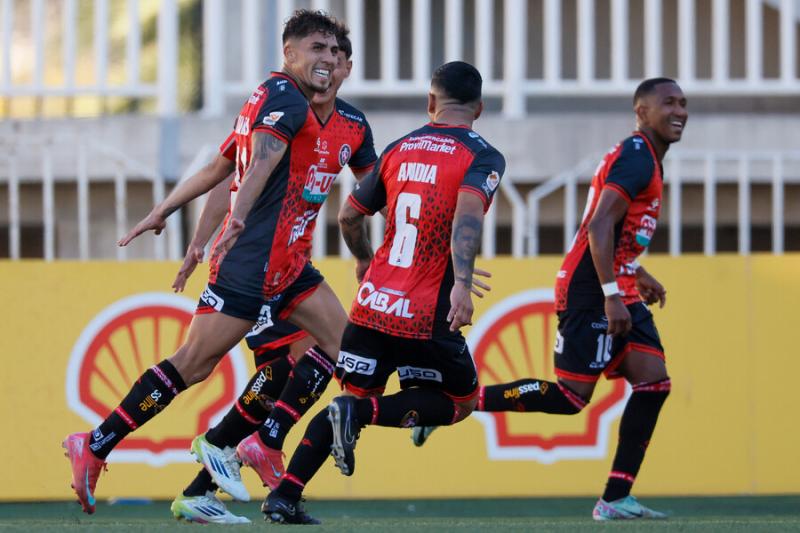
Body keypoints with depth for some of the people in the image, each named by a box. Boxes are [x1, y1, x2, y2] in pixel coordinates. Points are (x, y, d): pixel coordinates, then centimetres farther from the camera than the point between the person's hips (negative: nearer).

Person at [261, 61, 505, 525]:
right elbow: (467, 215, -24)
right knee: (461, 401, 14)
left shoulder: (400, 149, 12)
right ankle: (360, 414, -11)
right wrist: (462, 283, -33)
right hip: (427, 316, -5)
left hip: (372, 304, 5)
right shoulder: (483, 157, -5)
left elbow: (349, 216, 20)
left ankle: (284, 495, 6)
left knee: (359, 394, 19)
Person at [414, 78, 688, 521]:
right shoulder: (636, 158, -14)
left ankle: (616, 499, -5)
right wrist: (611, 294, -28)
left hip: (614, 290, 10)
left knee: (653, 381, -3)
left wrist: (637, 273, 32)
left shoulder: (646, 159, 19)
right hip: (590, 290, -10)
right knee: (570, 396, -12)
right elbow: (599, 225, -24)